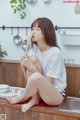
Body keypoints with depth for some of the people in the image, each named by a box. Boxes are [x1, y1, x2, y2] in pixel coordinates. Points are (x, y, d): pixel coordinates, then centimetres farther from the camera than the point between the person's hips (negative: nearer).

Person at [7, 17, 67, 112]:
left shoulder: (55, 53, -20)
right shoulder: (33, 49, -1)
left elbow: (48, 82, -20)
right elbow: (28, 78, 2)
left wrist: (31, 66, -26)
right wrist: (24, 66, -18)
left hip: (56, 95, -5)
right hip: (38, 91, 5)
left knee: (36, 77, -36)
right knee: (33, 59, -19)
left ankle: (23, 97, -2)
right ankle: (34, 98, -10)